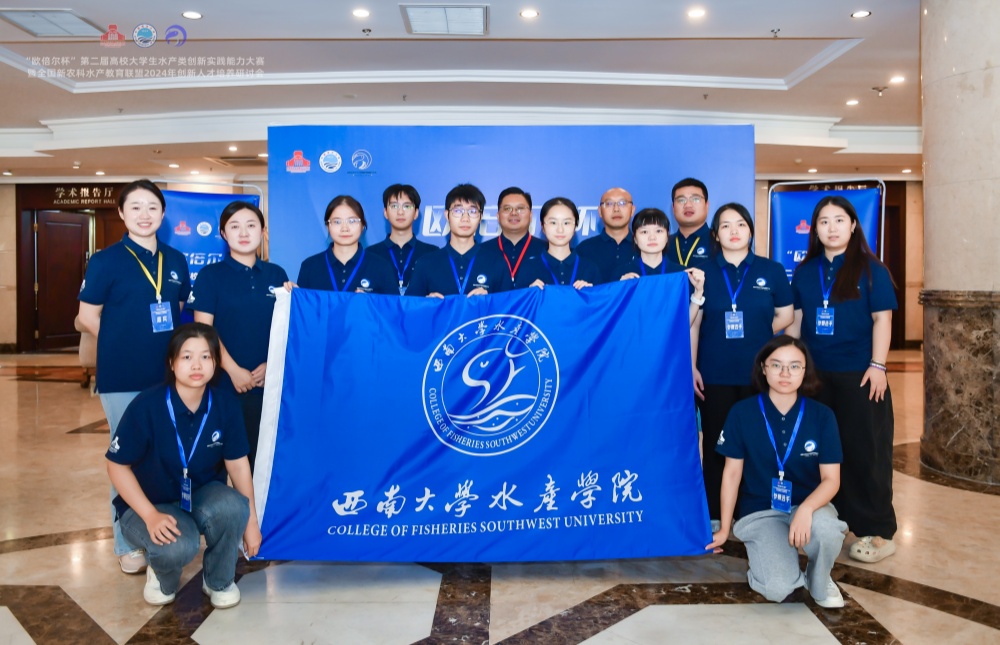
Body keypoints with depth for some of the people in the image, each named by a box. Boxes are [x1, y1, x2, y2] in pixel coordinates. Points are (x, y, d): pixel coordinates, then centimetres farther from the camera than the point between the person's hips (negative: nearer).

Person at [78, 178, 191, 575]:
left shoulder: (176, 261, 6)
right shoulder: (105, 261, -7)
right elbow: (88, 317, -3)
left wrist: (166, 348, 4)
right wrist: (126, 345, 0)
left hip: (168, 375, 4)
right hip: (123, 378, -4)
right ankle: (127, 545, 22)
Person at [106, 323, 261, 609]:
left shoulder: (226, 405, -12)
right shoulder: (147, 406, -21)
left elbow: (238, 463, -3)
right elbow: (117, 466, -13)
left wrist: (250, 520, -3)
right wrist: (151, 515, -23)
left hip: (202, 496, 3)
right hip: (149, 504, -2)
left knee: (232, 507, -33)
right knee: (178, 547, -35)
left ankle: (219, 581, -1)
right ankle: (163, 578, 7)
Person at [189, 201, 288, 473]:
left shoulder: (277, 275, 7)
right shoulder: (210, 275, 0)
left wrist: (271, 365, -6)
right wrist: (233, 370, -14)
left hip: (268, 383, 2)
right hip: (223, 382, -2)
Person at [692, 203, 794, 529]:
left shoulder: (771, 270, 5)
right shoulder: (703, 271, 3)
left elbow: (785, 316, 9)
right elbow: (692, 323, 2)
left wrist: (756, 334, 2)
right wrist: (692, 367, -3)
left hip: (759, 373, 1)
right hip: (714, 374, 0)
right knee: (715, 442, 7)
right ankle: (713, 513, 18)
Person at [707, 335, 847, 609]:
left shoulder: (822, 415, -7)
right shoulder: (742, 413, -10)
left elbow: (831, 479, -8)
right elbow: (732, 473, -2)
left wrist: (806, 508, -29)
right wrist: (725, 528, 4)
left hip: (808, 506, 2)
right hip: (759, 511, -1)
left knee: (827, 529, -36)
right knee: (778, 589, -25)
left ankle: (819, 582, 0)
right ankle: (765, 558, 13)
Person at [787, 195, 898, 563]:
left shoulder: (870, 269, -2)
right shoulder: (804, 272, 9)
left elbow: (882, 319, -5)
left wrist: (877, 366, -12)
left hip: (858, 374, -4)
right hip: (814, 374, 4)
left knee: (864, 450, 1)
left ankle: (878, 531, 10)